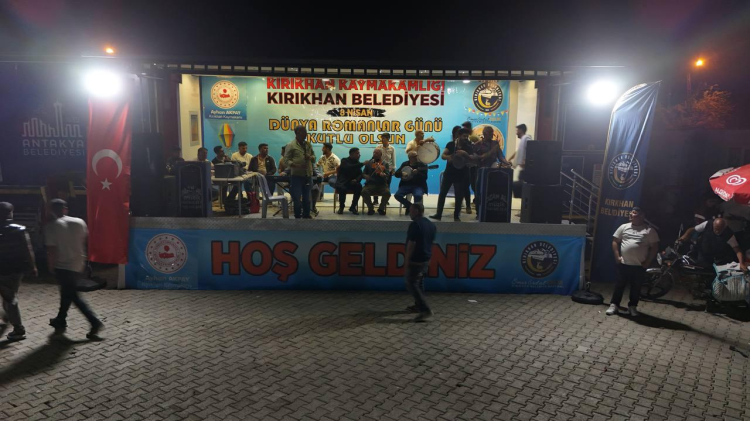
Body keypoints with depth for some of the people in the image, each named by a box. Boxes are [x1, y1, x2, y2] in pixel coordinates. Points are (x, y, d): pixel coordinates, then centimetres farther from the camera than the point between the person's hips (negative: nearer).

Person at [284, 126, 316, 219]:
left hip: (308, 175, 6)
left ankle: (306, 215, 28)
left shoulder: (308, 144, 12)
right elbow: (286, 159, -11)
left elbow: (314, 157, 19)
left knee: (307, 197, 15)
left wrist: (311, 157, -5)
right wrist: (294, 165, -27)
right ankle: (298, 217, 11)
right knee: (297, 198, -1)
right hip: (297, 175, -5)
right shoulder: (291, 145, -7)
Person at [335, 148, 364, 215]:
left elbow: (360, 174, 5)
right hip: (342, 182, -4)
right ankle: (341, 207, -10)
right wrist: (363, 164, -29)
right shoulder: (344, 161, -5)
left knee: (359, 187, -28)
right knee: (342, 188, -37)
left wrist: (356, 179, -19)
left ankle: (353, 207, -13)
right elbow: (349, 168, -26)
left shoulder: (357, 163, 11)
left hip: (352, 182, 4)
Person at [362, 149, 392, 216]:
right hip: (370, 184, 1)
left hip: (382, 185, -1)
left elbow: (387, 175, -8)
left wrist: (382, 174, -31)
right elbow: (364, 174, 13)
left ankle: (381, 208, -4)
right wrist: (365, 176, -12)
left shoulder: (385, 164, 7)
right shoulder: (368, 163, 13)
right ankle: (370, 209, -7)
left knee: (387, 192, -31)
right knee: (364, 192, -31)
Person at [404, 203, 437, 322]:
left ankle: (426, 310, -8)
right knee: (419, 283, 21)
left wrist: (406, 263, -17)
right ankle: (418, 306, 31)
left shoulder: (415, 224, -20)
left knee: (412, 285, -3)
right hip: (426, 259, 9)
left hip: (415, 260, -9)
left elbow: (411, 245, -21)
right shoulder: (431, 225, 7)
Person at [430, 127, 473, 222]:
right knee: (442, 193, 2)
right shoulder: (451, 144, 0)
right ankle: (438, 214, 10)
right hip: (448, 173, 1)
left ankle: (456, 216, 10)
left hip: (461, 175, -1)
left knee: (459, 196, -2)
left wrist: (465, 154, -28)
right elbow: (443, 155, -5)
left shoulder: (468, 147, 0)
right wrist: (448, 157, -28)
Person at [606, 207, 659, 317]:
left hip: (639, 265, -1)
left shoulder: (649, 230, -2)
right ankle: (614, 305, 14)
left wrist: (648, 262, -6)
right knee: (620, 285, 7)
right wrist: (617, 256, -2)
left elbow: (655, 247, -1)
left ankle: (633, 306, 23)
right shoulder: (624, 227, 5)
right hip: (624, 264, 1)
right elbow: (615, 241, 8)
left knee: (636, 287, 9)